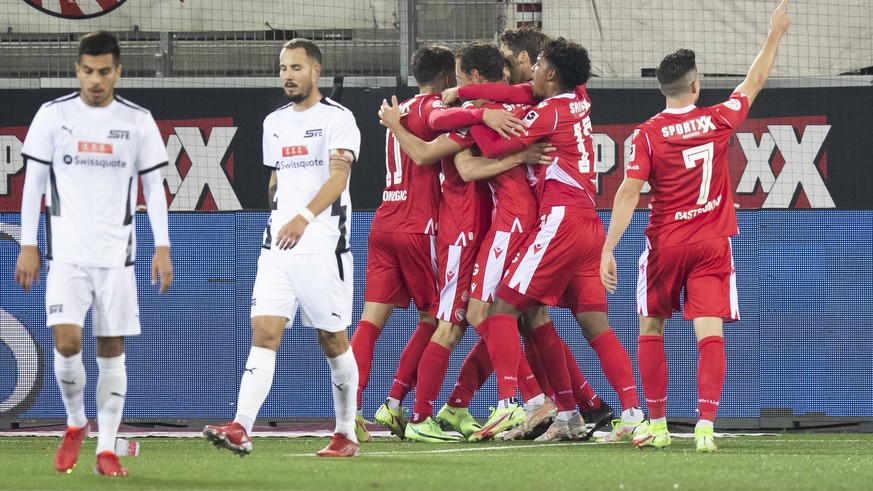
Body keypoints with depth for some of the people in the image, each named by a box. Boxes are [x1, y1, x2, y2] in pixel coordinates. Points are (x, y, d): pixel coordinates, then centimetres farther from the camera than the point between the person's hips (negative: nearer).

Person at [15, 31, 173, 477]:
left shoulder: (138, 120, 3)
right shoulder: (53, 115, 1)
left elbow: (153, 186, 8)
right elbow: (33, 181, 6)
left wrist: (162, 248, 1)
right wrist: (28, 246, 1)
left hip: (116, 254, 1)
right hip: (66, 252, -1)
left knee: (112, 350, 1)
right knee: (66, 343, -14)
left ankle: (107, 449, 6)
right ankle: (75, 424, 11)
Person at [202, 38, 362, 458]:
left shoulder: (337, 119, -5)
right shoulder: (274, 123, 16)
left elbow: (337, 177, -17)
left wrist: (303, 217, -29)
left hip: (323, 245, -5)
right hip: (278, 246, 5)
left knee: (333, 340, 3)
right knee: (264, 332, -9)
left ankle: (346, 434, 15)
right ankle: (240, 430, -20)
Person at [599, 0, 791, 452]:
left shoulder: (647, 135, -8)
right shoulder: (717, 121, -3)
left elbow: (628, 194, -13)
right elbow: (754, 82, 13)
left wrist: (608, 250, -13)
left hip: (665, 245, -1)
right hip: (712, 244, 1)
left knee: (651, 330, 15)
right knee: (710, 334, -5)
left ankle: (657, 425, 17)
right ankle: (705, 426, -19)